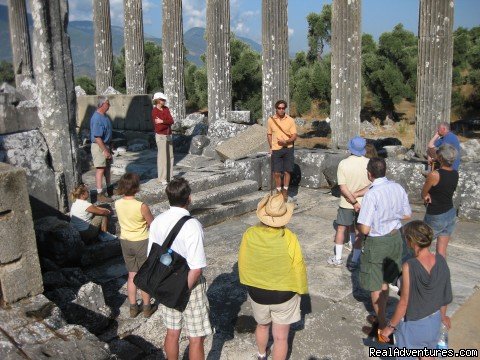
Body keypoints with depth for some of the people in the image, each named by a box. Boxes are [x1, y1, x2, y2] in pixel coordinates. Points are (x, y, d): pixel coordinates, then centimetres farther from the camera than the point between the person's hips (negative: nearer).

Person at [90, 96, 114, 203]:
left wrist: (108, 148, 21)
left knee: (107, 167, 18)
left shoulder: (103, 116, 9)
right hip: (99, 147, -10)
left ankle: (109, 189, 32)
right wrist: (105, 151, -23)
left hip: (105, 145, 10)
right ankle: (100, 195, -2)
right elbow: (97, 138, -25)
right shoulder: (97, 118, -22)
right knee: (100, 169, -6)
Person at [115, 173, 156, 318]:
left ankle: (133, 307, 27)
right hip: (141, 242, -5)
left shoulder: (117, 204, -9)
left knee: (132, 274, 19)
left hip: (125, 242, 5)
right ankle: (147, 307, 25)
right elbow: (153, 224, -12)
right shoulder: (141, 206, -25)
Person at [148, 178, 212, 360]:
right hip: (190, 286, -6)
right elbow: (196, 268, -26)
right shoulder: (192, 225, -24)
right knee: (196, 338, 12)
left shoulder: (157, 222, -6)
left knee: (172, 332, 23)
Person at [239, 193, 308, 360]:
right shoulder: (289, 238, -24)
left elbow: (242, 264, -3)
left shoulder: (249, 235, -17)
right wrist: (300, 289, 5)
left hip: (257, 292, 4)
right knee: (281, 336, 13)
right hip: (284, 294, -3)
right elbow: (298, 268, -13)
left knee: (262, 325, 30)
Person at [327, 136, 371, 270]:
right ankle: (354, 261, 19)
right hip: (364, 203, 1)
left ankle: (338, 258, 22)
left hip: (346, 203, -1)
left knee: (341, 229, 14)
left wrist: (354, 201, -12)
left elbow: (343, 188, -17)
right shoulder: (369, 163, -11)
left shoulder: (343, 164, -15)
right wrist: (358, 194, -6)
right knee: (359, 231, 13)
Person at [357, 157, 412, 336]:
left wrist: (359, 225, -4)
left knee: (376, 287, 12)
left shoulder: (372, 194, -26)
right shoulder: (398, 188, -6)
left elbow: (365, 229, -25)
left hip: (377, 243, -7)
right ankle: (381, 316, 42)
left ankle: (382, 325, 25)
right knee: (384, 282, 25)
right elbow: (407, 215, 7)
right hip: (395, 238, 7)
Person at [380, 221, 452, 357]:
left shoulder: (409, 267, -30)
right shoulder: (440, 260, -13)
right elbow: (445, 294, 1)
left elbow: (404, 303, -22)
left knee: (405, 356, 19)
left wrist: (390, 326, -9)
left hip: (412, 325, -5)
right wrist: (442, 315, 20)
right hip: (434, 321, 5)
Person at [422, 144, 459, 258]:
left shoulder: (434, 175, -24)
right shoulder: (455, 174, -2)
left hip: (435, 217, -6)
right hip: (450, 214, 6)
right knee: (442, 250, 13)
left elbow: (423, 194, -10)